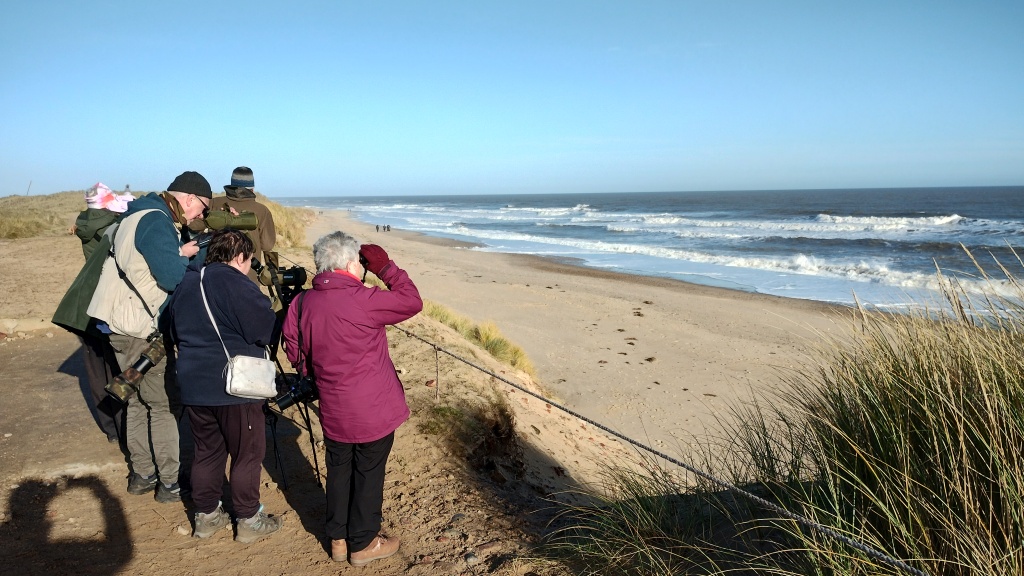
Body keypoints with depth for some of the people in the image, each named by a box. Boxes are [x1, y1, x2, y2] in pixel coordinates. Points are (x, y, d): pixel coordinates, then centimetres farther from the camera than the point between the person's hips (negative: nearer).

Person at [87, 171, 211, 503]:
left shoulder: (144, 215, 15)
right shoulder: (155, 221, -18)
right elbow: (172, 278, -25)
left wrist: (179, 253, 1)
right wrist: (186, 256, -7)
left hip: (126, 326, 10)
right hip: (143, 331, -10)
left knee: (139, 401, 16)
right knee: (165, 405, -1)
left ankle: (142, 474, 26)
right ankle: (169, 484, 6)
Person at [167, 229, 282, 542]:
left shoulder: (185, 284, 11)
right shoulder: (237, 284, -15)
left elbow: (175, 333, 20)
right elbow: (266, 330, -17)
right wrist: (273, 312, 2)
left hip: (193, 386, 7)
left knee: (207, 450, 18)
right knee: (247, 453, 6)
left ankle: (206, 516, 28)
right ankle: (249, 519, 15)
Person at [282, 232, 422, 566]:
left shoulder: (302, 303, -2)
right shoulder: (362, 300, -20)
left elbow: (297, 355, 8)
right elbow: (412, 302, -10)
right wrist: (386, 268, -4)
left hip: (333, 410, 6)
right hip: (374, 410, -5)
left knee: (338, 470, 19)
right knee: (368, 474, 10)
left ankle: (338, 538, 33)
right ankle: (363, 544, 23)